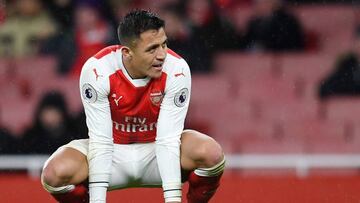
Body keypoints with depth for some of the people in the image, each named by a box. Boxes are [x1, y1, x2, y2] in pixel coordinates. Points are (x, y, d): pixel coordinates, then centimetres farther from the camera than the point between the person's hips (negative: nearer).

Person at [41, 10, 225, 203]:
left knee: (210, 153, -31)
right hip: (113, 152, 0)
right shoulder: (96, 70, -24)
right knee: (55, 173, -29)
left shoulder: (177, 69, -23)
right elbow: (100, 141, -23)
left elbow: (168, 139, -24)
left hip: (157, 151, 0)